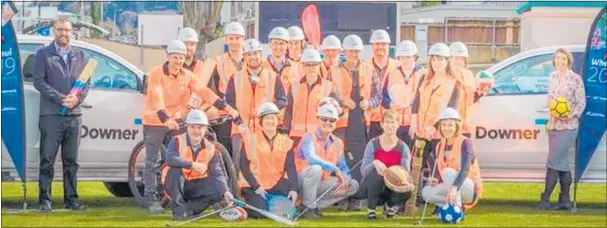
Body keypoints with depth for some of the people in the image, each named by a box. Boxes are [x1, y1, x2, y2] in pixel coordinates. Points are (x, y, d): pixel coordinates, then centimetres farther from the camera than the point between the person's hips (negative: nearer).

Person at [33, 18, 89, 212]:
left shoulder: (79, 56, 15)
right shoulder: (44, 54, 4)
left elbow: (86, 81, 12)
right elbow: (38, 80, -4)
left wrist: (77, 98, -8)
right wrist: (60, 98, -14)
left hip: (74, 114, 4)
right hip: (51, 114, -4)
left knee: (71, 161, 7)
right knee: (47, 160, -3)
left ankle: (71, 199, 12)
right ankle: (45, 200, -2)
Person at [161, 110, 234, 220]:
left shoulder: (210, 149, -3)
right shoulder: (178, 141, -12)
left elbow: (217, 174, -11)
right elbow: (170, 159, -32)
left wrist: (226, 191, -28)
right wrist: (192, 164, -38)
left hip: (194, 187, 3)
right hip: (175, 186, -3)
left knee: (218, 190, -21)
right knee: (175, 170, -33)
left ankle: (189, 209, -11)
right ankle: (178, 208, -23)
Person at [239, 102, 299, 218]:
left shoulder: (286, 142, 5)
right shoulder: (251, 139, -1)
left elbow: (290, 167, -5)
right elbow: (244, 165, -5)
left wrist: (293, 189, -21)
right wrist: (256, 187, -15)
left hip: (276, 185, 2)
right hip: (253, 186, -2)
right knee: (259, 212, -26)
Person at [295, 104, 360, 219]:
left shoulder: (338, 143, 7)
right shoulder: (309, 138, -13)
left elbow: (343, 167, 9)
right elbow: (312, 159, -32)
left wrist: (344, 179, -15)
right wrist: (335, 169, -35)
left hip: (322, 184, 7)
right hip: (302, 182, -7)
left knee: (353, 185, -4)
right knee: (316, 168, -36)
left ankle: (315, 206, -5)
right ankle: (308, 207, -20)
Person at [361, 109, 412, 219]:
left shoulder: (403, 148, -4)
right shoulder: (373, 144, -9)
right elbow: (363, 170, -14)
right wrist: (374, 163, -36)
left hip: (393, 187, 1)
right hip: (373, 187, -1)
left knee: (406, 191, -32)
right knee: (376, 173, -36)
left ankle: (390, 205, 7)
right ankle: (371, 208, -10)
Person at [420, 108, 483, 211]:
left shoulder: (465, 142, -13)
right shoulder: (439, 146, 6)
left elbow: (465, 169, -29)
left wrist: (454, 188, -45)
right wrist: (433, 179, -20)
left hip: (470, 190, -6)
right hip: (449, 187, 6)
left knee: (448, 172, -32)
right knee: (426, 192, -16)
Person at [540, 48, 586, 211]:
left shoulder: (575, 79, -7)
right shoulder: (553, 77, 11)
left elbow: (581, 103, -6)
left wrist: (571, 115, -21)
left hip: (568, 127, -6)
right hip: (553, 125, 6)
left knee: (554, 162, -11)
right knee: (562, 164, 9)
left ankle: (545, 199, -11)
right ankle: (564, 200, 12)